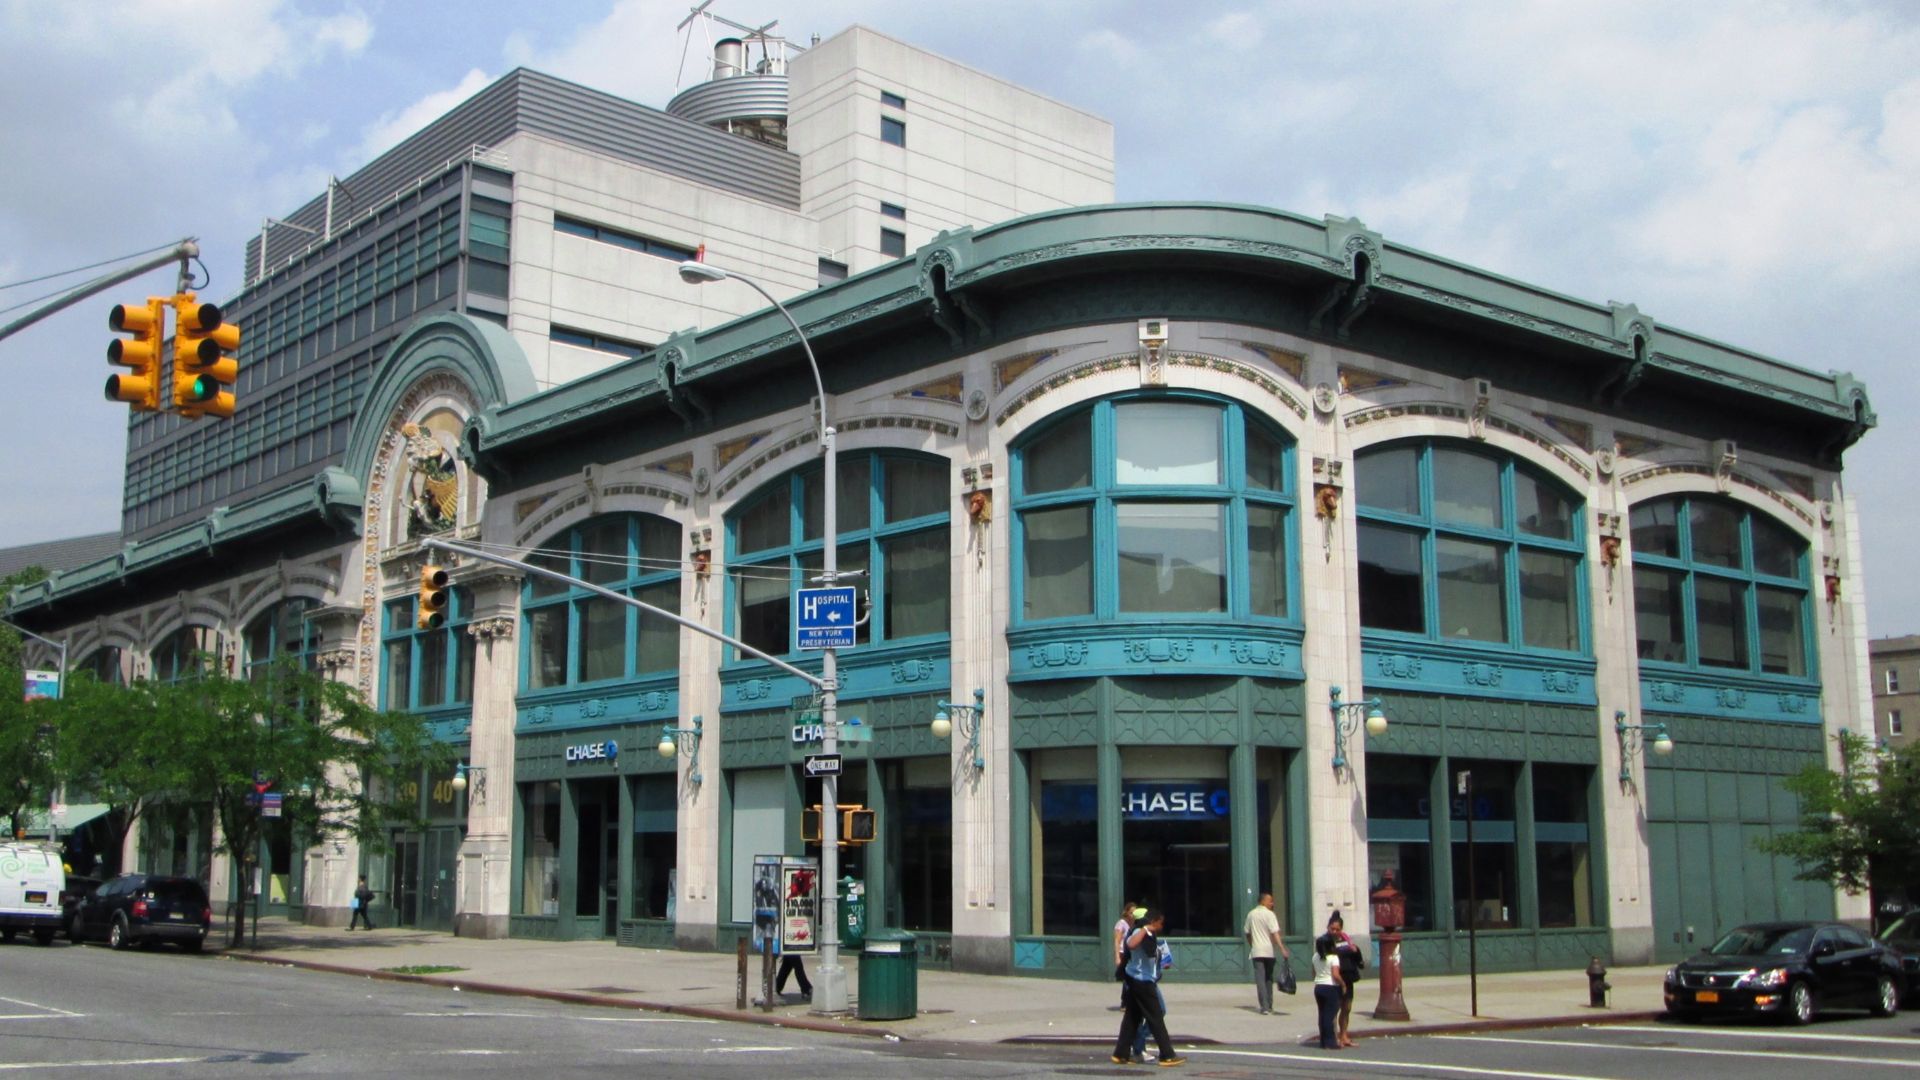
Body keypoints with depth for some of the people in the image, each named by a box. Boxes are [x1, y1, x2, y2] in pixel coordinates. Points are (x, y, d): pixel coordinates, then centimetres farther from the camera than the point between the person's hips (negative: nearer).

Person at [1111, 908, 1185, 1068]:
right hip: (1142, 981, -10)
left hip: (1141, 981, 10)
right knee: (1156, 1018, -4)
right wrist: (1144, 929, -31)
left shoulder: (1149, 935, 14)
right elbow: (1131, 944, -39)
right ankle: (1167, 1056, 0)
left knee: (1132, 1018, 11)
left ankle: (1121, 1054, 13)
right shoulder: (1140, 933, -17)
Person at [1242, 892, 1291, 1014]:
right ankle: (1269, 1006, 17)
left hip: (1256, 951, 2)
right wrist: (1282, 949, -18)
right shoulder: (1269, 914, -6)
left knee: (1260, 979, -2)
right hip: (1268, 951, -2)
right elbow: (1275, 933, -15)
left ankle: (1264, 1007, -12)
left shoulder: (1251, 914, 8)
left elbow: (1247, 933, 15)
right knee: (1269, 978, 13)